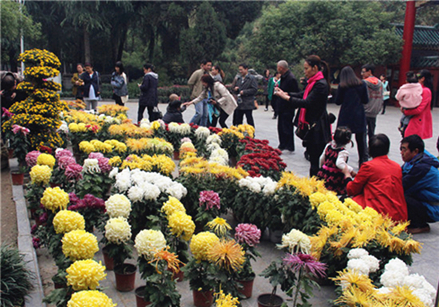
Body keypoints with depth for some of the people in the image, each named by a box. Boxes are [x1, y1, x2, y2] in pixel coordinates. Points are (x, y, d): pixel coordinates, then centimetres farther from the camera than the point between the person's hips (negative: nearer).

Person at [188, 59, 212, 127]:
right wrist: (195, 90, 4)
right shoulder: (197, 73, -9)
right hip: (198, 96, -7)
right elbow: (190, 82, -7)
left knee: (205, 115, 6)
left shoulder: (208, 74, 12)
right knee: (199, 113, -16)